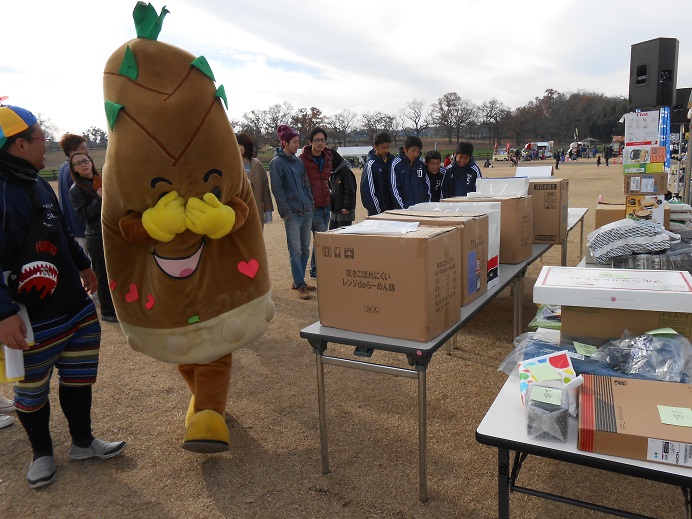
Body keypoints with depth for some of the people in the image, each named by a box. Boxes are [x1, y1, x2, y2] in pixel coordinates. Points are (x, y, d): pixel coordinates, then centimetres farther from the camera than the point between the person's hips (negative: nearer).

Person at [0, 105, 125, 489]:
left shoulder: (38, 184, 9)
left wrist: (82, 264, 33)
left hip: (76, 307, 8)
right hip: (32, 322, -8)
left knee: (79, 377, 17)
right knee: (31, 392, 13)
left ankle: (82, 442, 34)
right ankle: (41, 453, 35)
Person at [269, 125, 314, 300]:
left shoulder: (298, 161, 15)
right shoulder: (277, 162, -5)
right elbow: (277, 189, -9)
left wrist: (311, 203, 12)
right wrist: (286, 211, -13)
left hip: (307, 211, 7)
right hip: (292, 213, -7)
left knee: (305, 249, 11)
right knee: (296, 251, -5)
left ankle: (299, 281, 22)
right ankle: (300, 286, 2)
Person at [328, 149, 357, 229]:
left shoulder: (345, 171, -13)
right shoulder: (332, 173, 14)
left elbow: (350, 191, -17)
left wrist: (347, 207, -21)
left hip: (345, 211, -9)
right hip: (334, 211, 9)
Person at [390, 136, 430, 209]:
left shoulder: (421, 163, 6)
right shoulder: (396, 164, -7)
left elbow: (427, 184, 14)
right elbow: (394, 189, -8)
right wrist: (402, 207, -12)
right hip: (405, 208, -4)